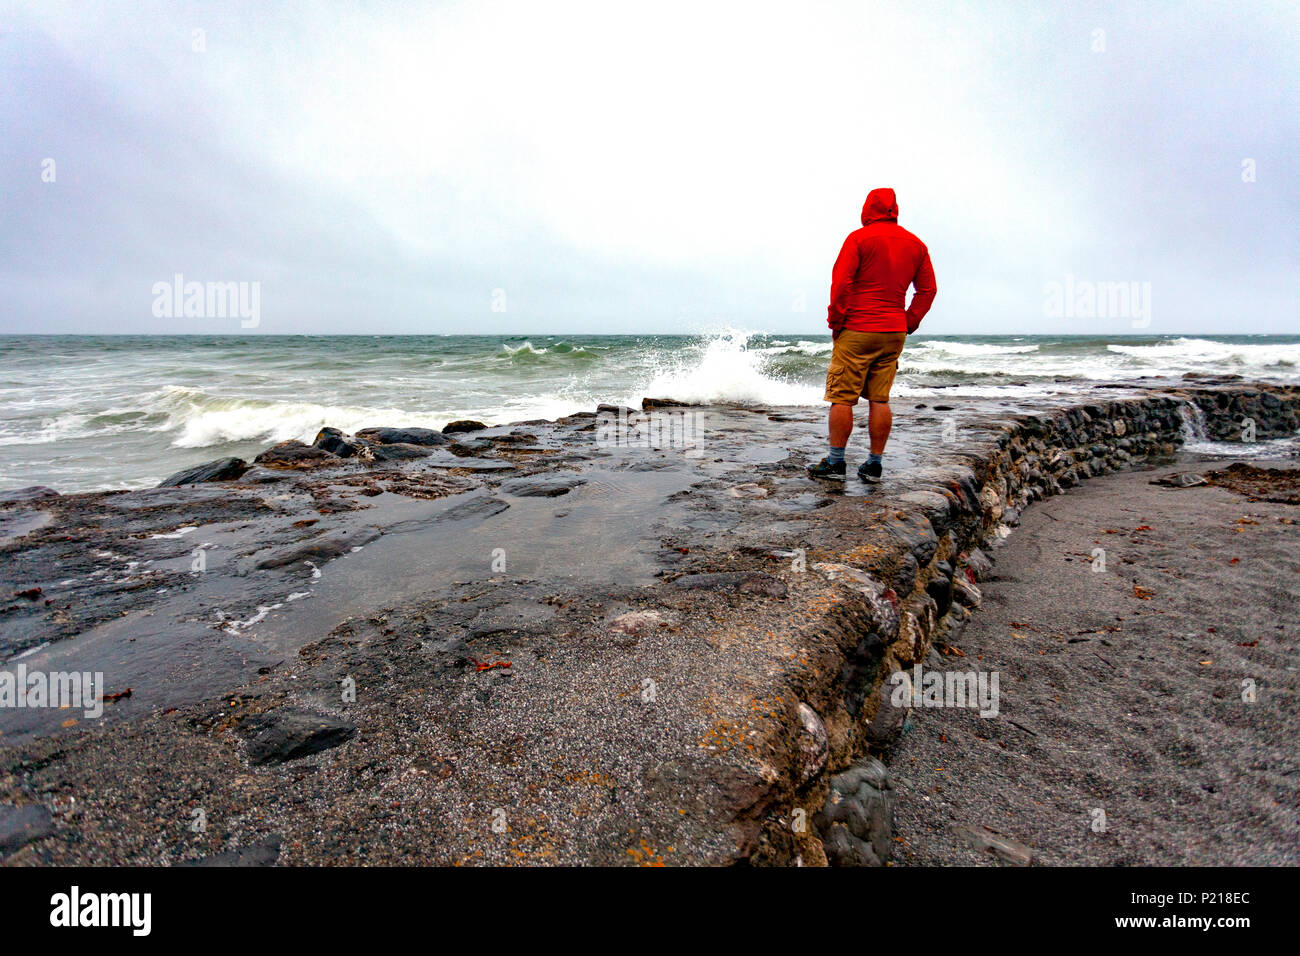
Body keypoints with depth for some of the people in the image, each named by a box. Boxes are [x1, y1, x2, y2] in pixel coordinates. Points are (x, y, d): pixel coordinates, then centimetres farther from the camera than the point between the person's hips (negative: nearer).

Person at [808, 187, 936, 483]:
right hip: (894, 333, 5)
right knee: (879, 399, 7)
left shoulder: (859, 238, -4)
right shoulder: (916, 244, 13)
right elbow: (928, 290, 13)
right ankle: (875, 465, 10)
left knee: (842, 397, -1)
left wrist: (835, 322, -2)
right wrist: (908, 324, 14)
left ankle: (835, 462, 1)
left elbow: (841, 283, -10)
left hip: (857, 330, -5)